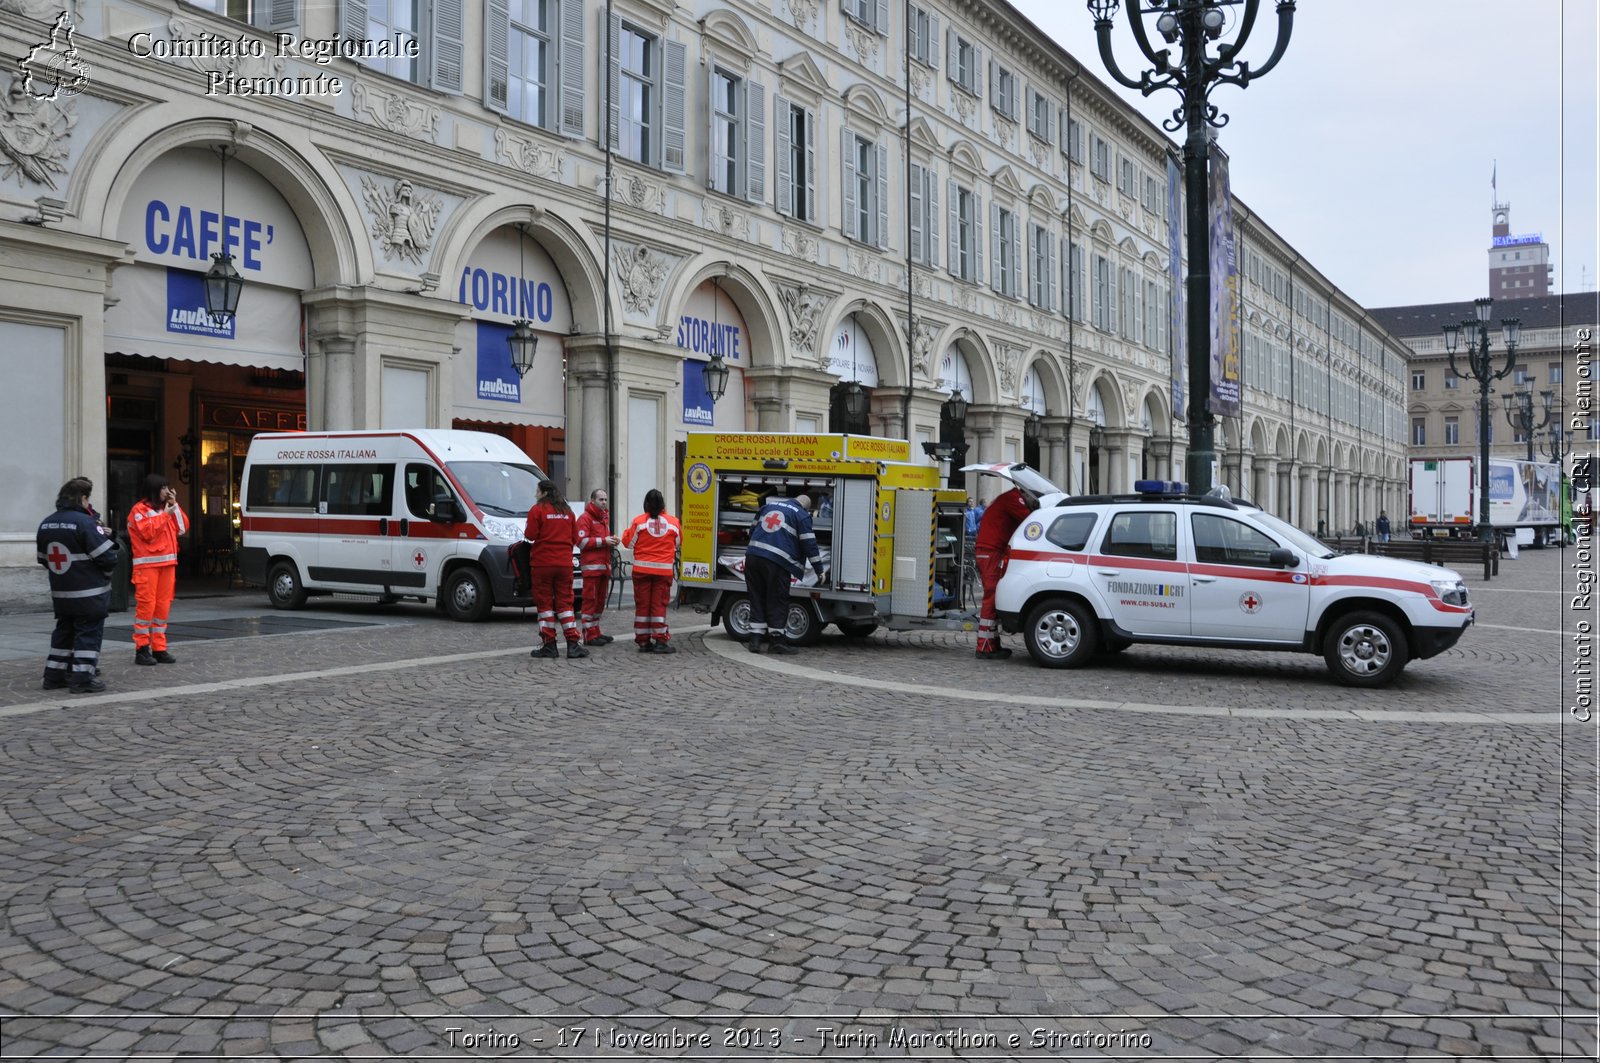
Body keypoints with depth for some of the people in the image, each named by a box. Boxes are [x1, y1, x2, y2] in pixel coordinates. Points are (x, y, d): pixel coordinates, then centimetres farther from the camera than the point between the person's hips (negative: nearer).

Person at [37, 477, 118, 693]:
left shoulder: (46, 524, 6)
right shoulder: (85, 523, -18)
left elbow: (44, 559, 12)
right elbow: (108, 557, -18)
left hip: (60, 592, 7)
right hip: (90, 593, -7)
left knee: (64, 631, 18)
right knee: (89, 633, 0)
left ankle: (54, 675, 21)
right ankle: (82, 678, -2)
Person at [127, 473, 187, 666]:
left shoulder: (166, 508, 20)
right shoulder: (139, 509, -3)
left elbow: (183, 528, 14)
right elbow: (148, 532, -16)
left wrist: (175, 506, 6)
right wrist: (165, 514, -11)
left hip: (167, 563, 7)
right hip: (147, 565, -7)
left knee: (163, 606, 7)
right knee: (146, 606, -9)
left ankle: (159, 648, 10)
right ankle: (142, 649, -5)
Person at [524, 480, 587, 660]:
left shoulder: (537, 510, -7)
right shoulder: (567, 511, 11)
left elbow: (530, 535, -11)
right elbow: (574, 536, 13)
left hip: (542, 564, -4)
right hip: (565, 563, 4)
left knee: (545, 603, 3)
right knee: (565, 602, 7)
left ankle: (549, 645, 2)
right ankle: (573, 644, -1)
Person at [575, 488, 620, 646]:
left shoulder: (605, 517, 23)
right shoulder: (585, 518, -5)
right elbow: (582, 542, -14)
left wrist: (612, 540, 10)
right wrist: (604, 541, -16)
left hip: (604, 564, 8)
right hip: (591, 565, -8)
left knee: (600, 600, 10)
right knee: (590, 600, -8)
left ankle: (595, 632, 17)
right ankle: (589, 635, -8)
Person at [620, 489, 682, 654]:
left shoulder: (639, 521, -7)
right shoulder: (673, 522, -1)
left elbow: (628, 542, 0)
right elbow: (678, 543, 13)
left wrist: (627, 531, 18)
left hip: (642, 569, 0)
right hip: (664, 570, 1)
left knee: (642, 604, 7)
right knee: (659, 604, 3)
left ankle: (643, 641, 10)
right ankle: (660, 640, -1)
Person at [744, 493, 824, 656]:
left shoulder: (769, 506, 22)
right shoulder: (802, 516, 4)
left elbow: (753, 529, 29)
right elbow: (809, 544, 1)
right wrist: (819, 570, 7)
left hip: (753, 557, 6)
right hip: (777, 562, -5)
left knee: (757, 599, 11)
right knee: (777, 601, 4)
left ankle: (755, 639, 10)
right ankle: (776, 641, 9)